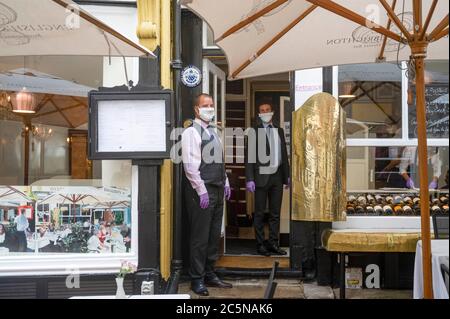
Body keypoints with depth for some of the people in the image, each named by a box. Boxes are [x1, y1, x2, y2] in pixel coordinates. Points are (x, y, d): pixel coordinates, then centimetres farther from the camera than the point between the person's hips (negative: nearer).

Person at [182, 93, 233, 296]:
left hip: (217, 189, 8)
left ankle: (209, 275, 23)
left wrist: (225, 183, 16)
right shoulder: (191, 132, -9)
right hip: (201, 191, -8)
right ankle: (197, 279, 9)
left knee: (214, 235, 12)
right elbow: (190, 166, -16)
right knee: (200, 236, -2)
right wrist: (202, 191, -19)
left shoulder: (213, 132, 17)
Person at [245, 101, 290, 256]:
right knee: (260, 213, 3)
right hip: (261, 176, -5)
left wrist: (287, 175, 11)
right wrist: (249, 179, -12)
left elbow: (284, 154, 15)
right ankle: (260, 244, 10)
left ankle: (273, 243, 16)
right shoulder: (254, 131, -2)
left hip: (277, 176, 5)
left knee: (275, 213, 8)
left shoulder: (279, 131, 13)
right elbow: (249, 156, -6)